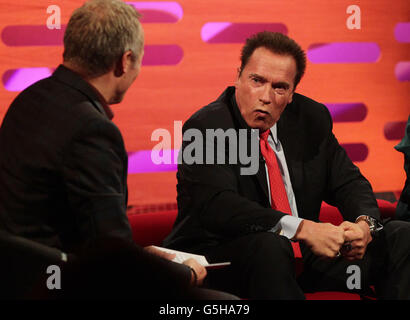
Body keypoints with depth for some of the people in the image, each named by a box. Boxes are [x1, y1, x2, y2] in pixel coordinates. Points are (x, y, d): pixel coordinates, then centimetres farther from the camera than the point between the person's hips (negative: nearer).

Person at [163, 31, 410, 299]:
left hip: (302, 252, 7)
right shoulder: (206, 127, -15)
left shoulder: (311, 119, 5)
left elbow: (348, 182, 10)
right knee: (269, 247, -40)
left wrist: (364, 222, -15)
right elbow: (218, 205, -29)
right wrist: (301, 228, -38)